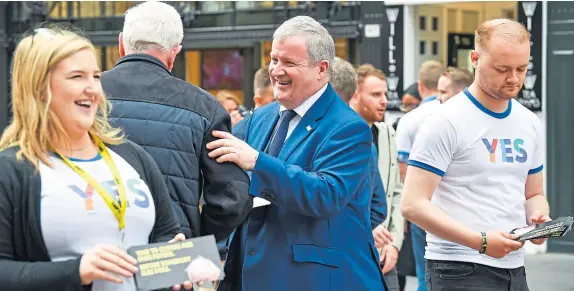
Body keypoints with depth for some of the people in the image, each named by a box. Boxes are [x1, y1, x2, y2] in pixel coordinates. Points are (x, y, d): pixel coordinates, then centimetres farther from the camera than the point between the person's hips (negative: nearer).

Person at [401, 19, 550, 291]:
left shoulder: (529, 123, 10)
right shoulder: (446, 122, -10)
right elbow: (413, 204, -15)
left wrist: (539, 217, -3)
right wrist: (481, 241, -22)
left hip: (514, 268, 6)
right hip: (460, 269, -6)